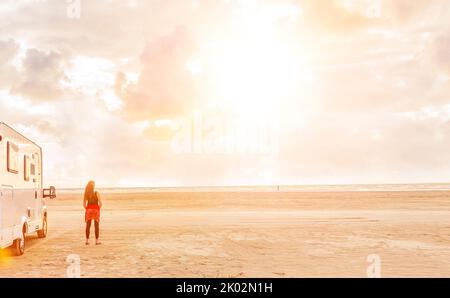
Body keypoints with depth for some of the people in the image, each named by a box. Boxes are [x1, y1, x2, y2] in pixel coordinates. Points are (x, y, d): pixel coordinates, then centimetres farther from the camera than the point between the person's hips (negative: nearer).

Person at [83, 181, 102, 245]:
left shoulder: (86, 193, -3)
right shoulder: (97, 193, -11)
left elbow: (84, 204, -3)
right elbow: (100, 203, -14)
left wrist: (87, 209, 12)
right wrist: (99, 208, 3)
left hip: (89, 209, 2)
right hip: (96, 209, -2)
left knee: (88, 226, 9)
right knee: (97, 226, 6)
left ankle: (87, 240, 12)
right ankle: (97, 240, 8)